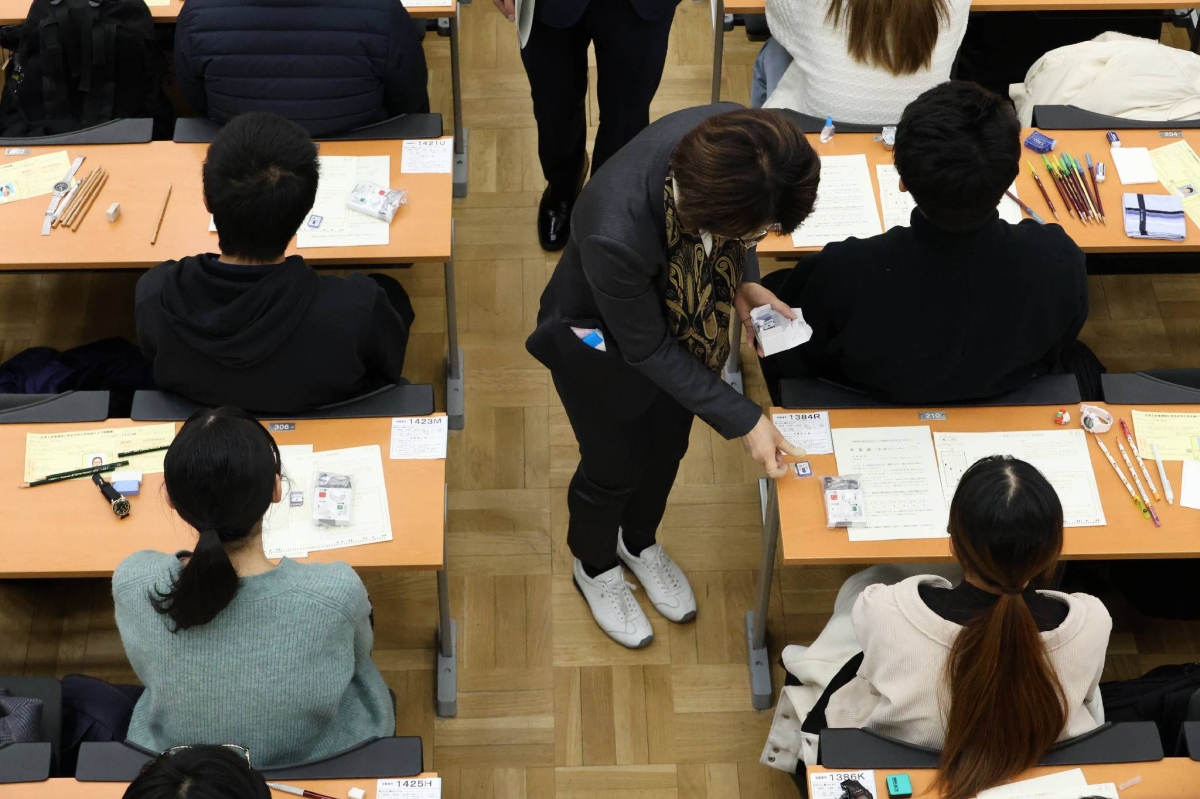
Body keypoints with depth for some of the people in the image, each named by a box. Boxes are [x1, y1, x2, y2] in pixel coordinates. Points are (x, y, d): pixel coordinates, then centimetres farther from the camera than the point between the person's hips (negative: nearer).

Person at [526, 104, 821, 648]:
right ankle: (594, 567, 50)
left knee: (668, 446, 25)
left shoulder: (733, 137, -32)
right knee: (615, 466, 18)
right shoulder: (615, 234, -46)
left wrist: (743, 282, -13)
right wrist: (744, 421, -24)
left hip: (684, 313, 5)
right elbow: (647, 349, -26)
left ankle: (639, 542, 56)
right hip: (603, 339, -5)